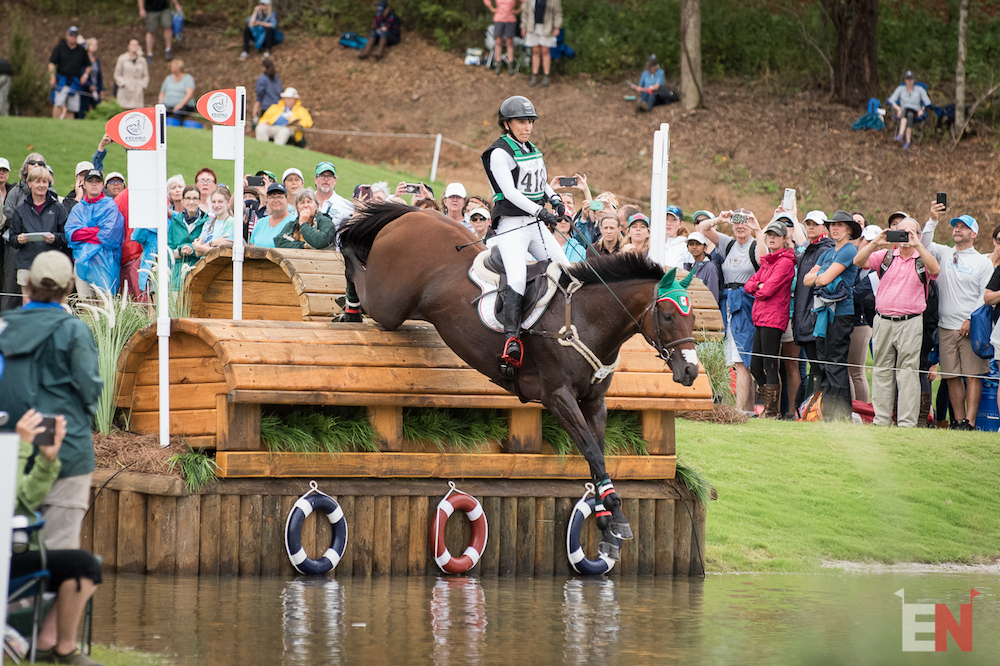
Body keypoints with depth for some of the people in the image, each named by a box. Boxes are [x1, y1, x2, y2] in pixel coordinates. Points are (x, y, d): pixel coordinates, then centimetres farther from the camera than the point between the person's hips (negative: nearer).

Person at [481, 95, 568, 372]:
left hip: (536, 224, 8)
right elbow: (510, 192, -20)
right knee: (517, 278, -24)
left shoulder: (533, 151, 13)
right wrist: (540, 211, -26)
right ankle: (511, 341, -30)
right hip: (511, 226, -8)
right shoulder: (500, 153, -11)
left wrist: (555, 199, 8)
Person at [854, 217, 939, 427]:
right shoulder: (886, 256, 10)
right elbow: (858, 262, -1)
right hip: (883, 321, 3)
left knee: (908, 372, -5)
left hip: (910, 322, -3)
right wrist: (875, 243, -16)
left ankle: (907, 422, -5)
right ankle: (881, 420, 12)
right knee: (882, 371, 6)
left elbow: (935, 270, -17)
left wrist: (917, 245, -23)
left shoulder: (922, 259, 5)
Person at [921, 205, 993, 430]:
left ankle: (970, 421, -9)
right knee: (952, 377, 2)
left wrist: (972, 320, -10)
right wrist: (933, 221, -17)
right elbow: (924, 245, -4)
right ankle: (958, 420, 8)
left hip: (972, 327, -3)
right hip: (946, 326, 3)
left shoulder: (983, 262, 5)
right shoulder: (943, 254, 12)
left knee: (972, 375, -7)